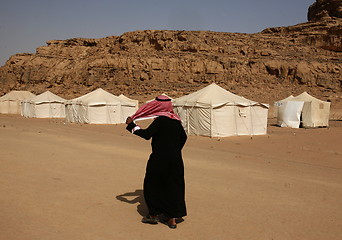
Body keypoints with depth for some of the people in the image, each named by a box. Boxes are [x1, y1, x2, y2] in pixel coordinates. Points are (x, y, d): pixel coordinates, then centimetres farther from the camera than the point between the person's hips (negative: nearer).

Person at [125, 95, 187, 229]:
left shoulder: (160, 120, -16)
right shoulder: (175, 120, 6)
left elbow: (146, 134, -21)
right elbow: (183, 137, 14)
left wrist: (131, 125, -11)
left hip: (160, 159, -7)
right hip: (175, 160, 7)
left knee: (152, 185, 11)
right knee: (173, 186, 11)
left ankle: (154, 214, 19)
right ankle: (172, 218, 14)